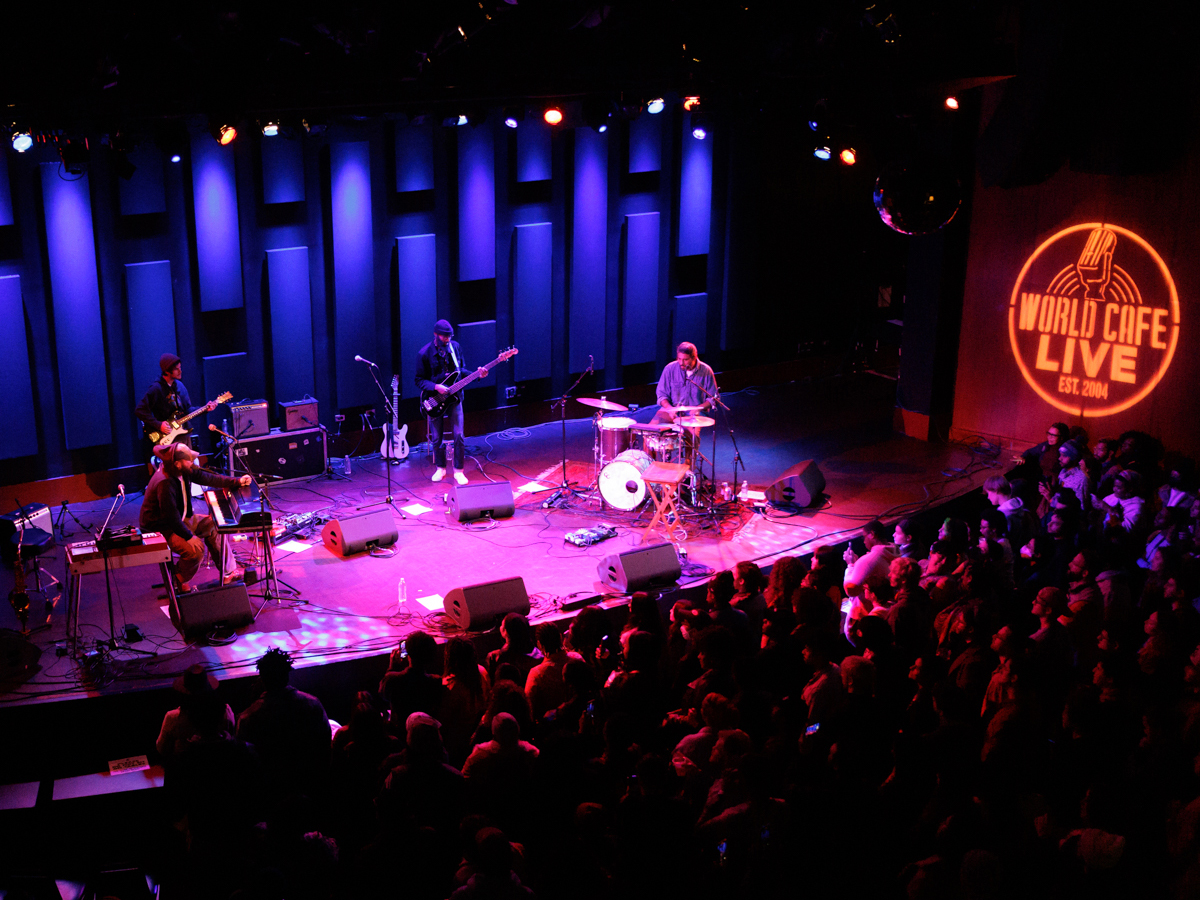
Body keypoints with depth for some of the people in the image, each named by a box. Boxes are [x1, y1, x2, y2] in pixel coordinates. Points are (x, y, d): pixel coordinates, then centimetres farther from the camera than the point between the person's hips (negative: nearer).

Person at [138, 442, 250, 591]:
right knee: (196, 547, -26)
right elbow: (171, 517, -31)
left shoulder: (184, 471, -7)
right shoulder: (164, 483, -33)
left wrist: (237, 481, 3)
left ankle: (229, 573, 14)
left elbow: (206, 478, 5)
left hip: (180, 519, 10)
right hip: (160, 527, -10)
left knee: (213, 526, 6)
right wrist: (189, 536, -24)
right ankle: (180, 582, 2)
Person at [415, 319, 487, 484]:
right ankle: (440, 468, 27)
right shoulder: (424, 353, -10)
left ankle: (458, 471, 8)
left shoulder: (455, 347, 1)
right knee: (436, 438, 7)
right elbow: (419, 380, -7)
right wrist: (436, 387, -23)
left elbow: (462, 370, 10)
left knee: (458, 436, -4)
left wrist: (477, 374, -7)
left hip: (454, 397, 2)